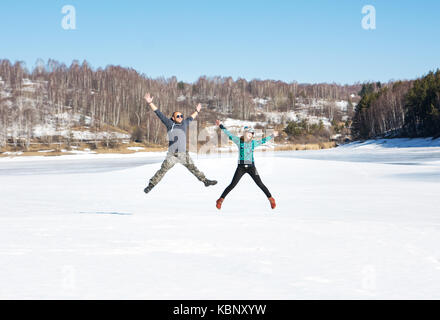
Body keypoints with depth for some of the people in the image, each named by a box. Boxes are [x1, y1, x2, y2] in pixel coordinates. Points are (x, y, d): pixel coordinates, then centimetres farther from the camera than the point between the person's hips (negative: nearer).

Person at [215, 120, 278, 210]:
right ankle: (220, 200, 5)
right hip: (241, 167, -2)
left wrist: (272, 135, 30)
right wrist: (221, 126, 3)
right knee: (232, 185, -4)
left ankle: (271, 199, 14)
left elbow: (263, 140, 23)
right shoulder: (239, 141, 1)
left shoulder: (253, 143, 8)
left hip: (251, 167, 2)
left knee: (260, 184, 1)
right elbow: (229, 134, 4)